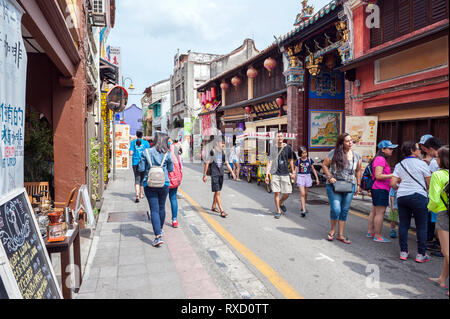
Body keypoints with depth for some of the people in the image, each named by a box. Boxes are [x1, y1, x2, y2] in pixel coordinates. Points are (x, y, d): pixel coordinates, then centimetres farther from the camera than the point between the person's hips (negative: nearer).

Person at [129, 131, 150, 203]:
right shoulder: (146, 142, 1)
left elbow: (131, 153, -3)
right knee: (142, 178, 16)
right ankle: (141, 194, 28)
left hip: (135, 162, 0)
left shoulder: (133, 142, 2)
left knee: (137, 179, -3)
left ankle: (137, 195, -22)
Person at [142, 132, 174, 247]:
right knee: (162, 207, 19)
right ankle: (160, 229, 38)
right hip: (164, 183, 1)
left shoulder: (147, 152, -5)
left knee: (154, 210, -1)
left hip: (149, 184, -1)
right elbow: (171, 169, 3)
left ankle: (158, 236, -9)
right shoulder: (167, 154, -5)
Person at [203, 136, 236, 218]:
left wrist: (232, 172, 9)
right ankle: (221, 211, -10)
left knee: (217, 192, 15)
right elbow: (207, 164, -6)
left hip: (221, 174, 7)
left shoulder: (223, 152, 10)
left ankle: (213, 207, 31)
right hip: (214, 175, -6)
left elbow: (227, 163, 14)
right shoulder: (212, 152, -9)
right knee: (217, 192, -8)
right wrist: (204, 175, -7)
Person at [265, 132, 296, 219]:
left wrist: (293, 173, 15)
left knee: (287, 193, 2)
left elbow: (291, 161, 13)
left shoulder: (288, 148, 3)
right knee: (276, 193, -1)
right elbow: (269, 162, -1)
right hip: (275, 174, -1)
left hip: (285, 174, 1)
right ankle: (278, 211, 15)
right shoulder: (273, 148, 0)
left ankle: (281, 203, 34)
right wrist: (267, 175, -6)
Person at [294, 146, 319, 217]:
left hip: (307, 177, 2)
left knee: (306, 194, 12)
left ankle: (303, 207, 31)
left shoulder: (309, 160, 2)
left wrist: (317, 178, 10)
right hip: (300, 177, -2)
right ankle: (304, 210, -12)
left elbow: (313, 169, 9)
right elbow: (296, 170, -1)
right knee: (302, 194, -10)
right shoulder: (298, 160, -2)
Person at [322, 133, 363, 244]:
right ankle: (333, 230, 17)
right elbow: (324, 165, 1)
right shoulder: (334, 153, -7)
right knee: (336, 209, -11)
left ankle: (340, 235, 20)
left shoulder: (357, 156, 6)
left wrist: (358, 185, 13)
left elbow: (358, 171, 17)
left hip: (349, 186, 4)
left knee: (345, 211, 8)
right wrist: (330, 177, -9)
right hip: (334, 185, -4)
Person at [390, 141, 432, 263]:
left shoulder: (399, 165, 9)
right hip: (418, 196, -4)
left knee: (403, 224, 9)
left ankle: (403, 252, 14)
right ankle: (421, 254, 10)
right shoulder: (422, 164, -2)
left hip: (402, 197, 4)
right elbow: (430, 183, 0)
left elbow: (393, 183, 4)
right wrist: (426, 191, 19)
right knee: (421, 226, 5)